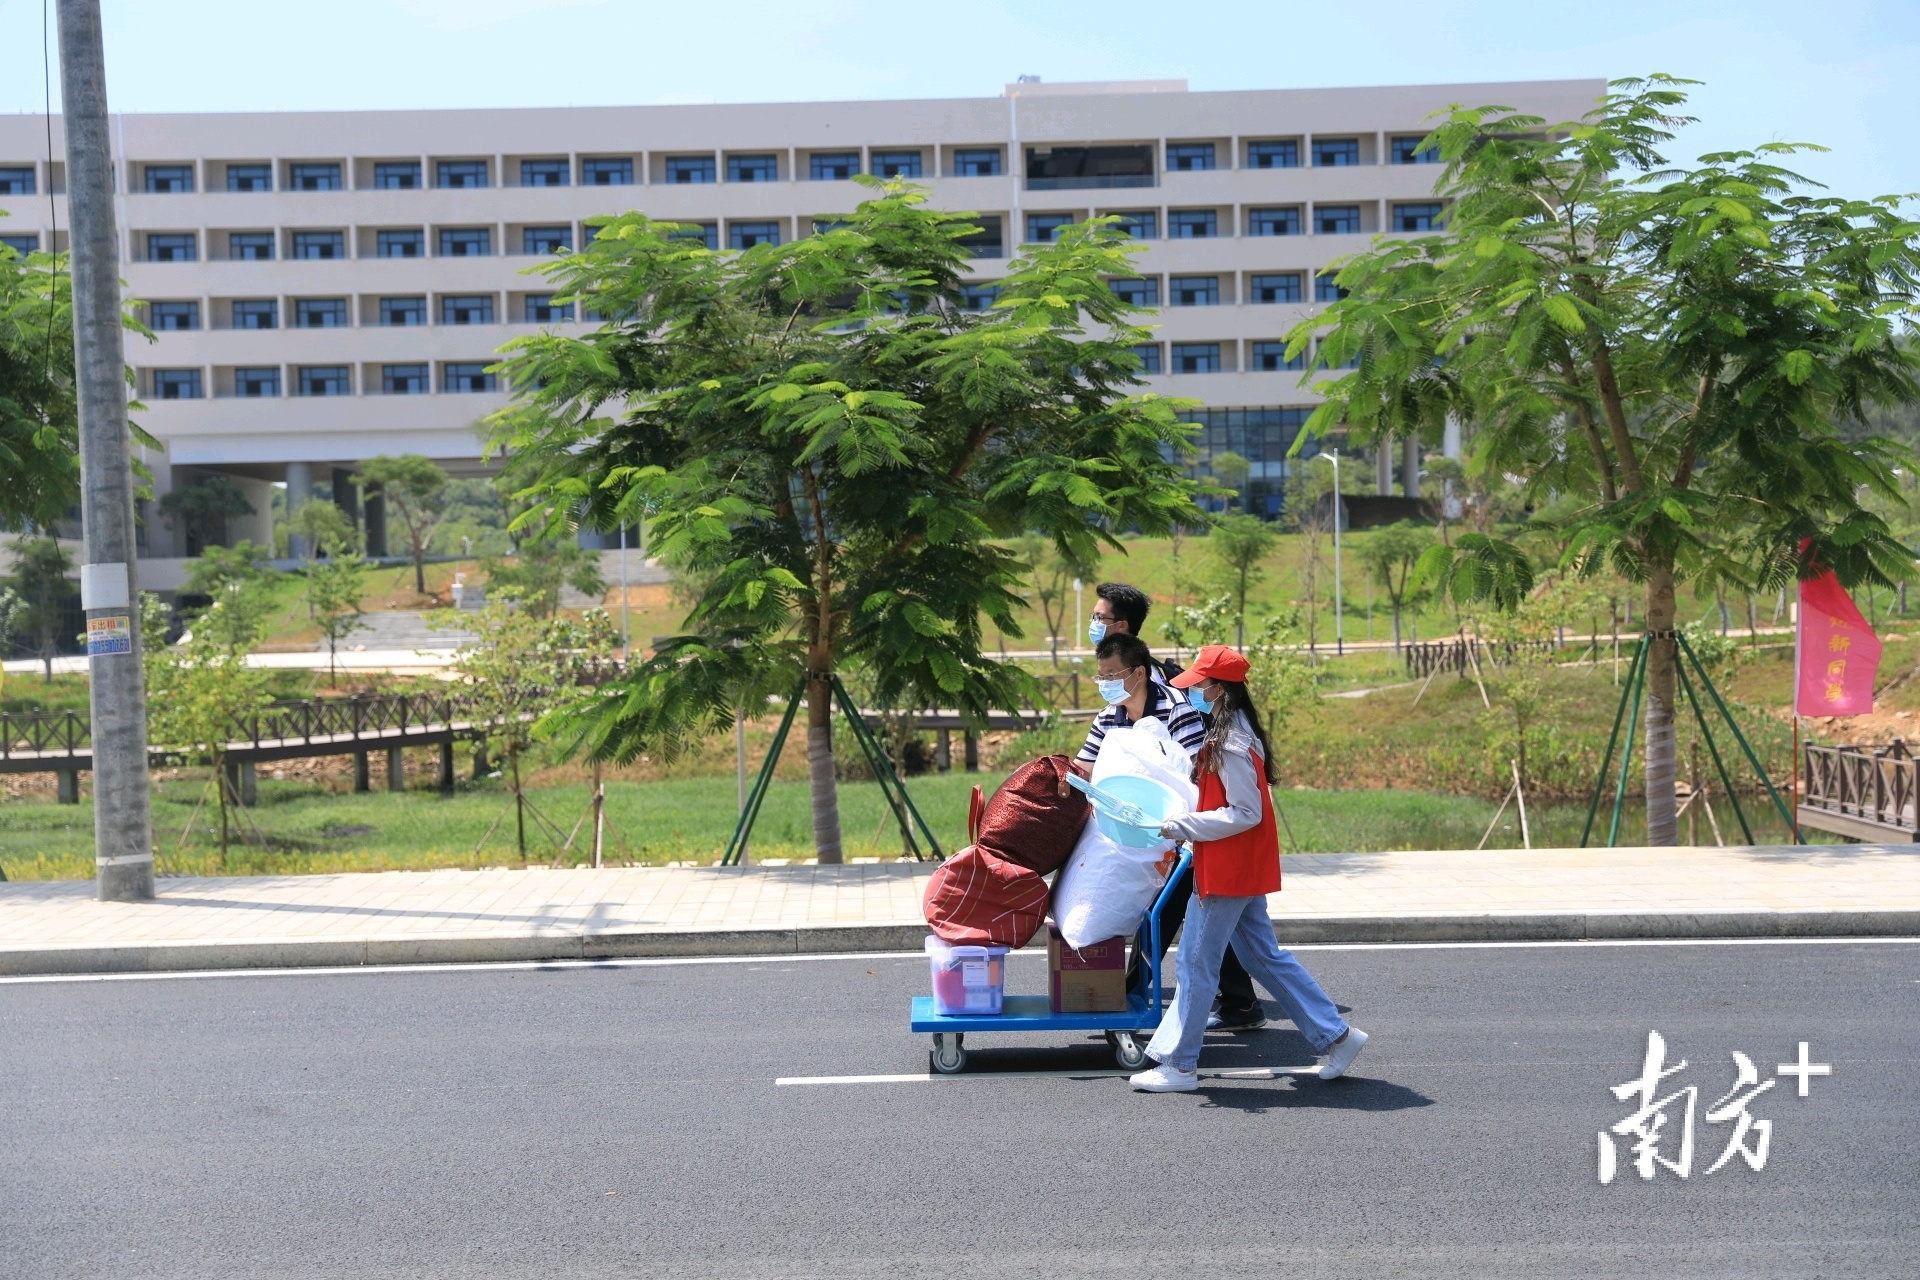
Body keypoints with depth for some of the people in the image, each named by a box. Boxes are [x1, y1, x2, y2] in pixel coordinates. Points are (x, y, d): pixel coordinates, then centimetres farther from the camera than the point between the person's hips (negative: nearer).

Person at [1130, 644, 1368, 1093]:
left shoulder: (1231, 745, -20)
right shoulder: (1230, 733, 10)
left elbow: (1246, 814, -22)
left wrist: (1183, 826, -19)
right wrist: (1185, 824, 9)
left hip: (1227, 873, -10)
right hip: (1243, 870, 10)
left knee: (1195, 964, -1)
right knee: (1265, 956, 16)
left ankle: (1178, 1065, 7)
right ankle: (1335, 1035, 18)